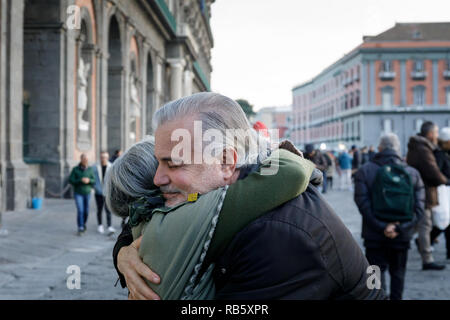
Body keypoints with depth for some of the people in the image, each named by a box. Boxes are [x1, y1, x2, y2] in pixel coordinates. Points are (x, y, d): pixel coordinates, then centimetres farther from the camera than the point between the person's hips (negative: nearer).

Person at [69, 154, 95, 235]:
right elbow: (71, 180, -10)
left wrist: (89, 180, -20)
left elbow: (94, 181, 1)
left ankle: (83, 224, 35)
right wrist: (81, 180, -22)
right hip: (78, 193, -3)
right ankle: (80, 229, -9)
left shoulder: (90, 169, -1)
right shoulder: (75, 169, -8)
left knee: (86, 211, 8)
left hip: (87, 193, 3)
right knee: (80, 210, -14)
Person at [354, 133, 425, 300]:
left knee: (377, 273, 3)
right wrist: (400, 227, -12)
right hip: (402, 236, 2)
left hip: (375, 236, -2)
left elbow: (363, 204, -15)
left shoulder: (364, 171, -5)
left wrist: (382, 227, -17)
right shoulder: (413, 173, 1)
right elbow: (418, 208, -6)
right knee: (398, 273, 18)